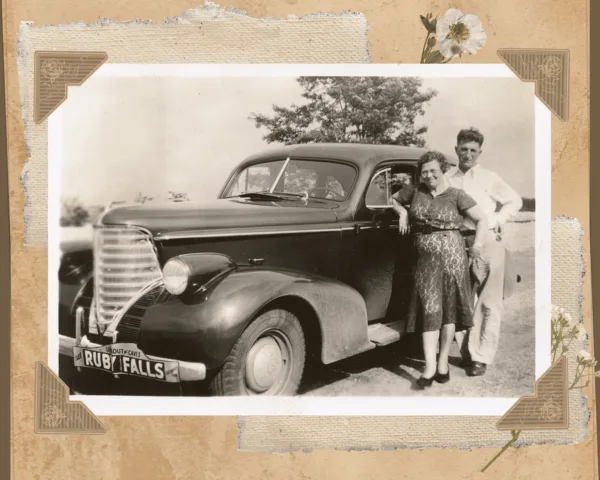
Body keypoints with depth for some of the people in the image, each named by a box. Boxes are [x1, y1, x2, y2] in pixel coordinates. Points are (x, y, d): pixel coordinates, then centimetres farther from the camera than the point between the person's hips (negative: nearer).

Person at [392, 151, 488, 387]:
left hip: (451, 254, -2)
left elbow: (482, 219, -1)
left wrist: (477, 244, -12)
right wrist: (402, 212, 7)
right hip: (425, 258, 2)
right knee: (428, 310, -3)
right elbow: (393, 199, 26)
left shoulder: (456, 195, -1)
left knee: (448, 308, 4)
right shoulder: (415, 192, 9)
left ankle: (443, 362, 14)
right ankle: (430, 366, -3)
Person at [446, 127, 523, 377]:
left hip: (488, 242, -2)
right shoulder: (447, 179, 7)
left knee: (488, 303, -1)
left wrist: (497, 220, 2)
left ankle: (481, 357, 4)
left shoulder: (489, 178, 6)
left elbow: (515, 201, 15)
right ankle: (467, 351, 19)